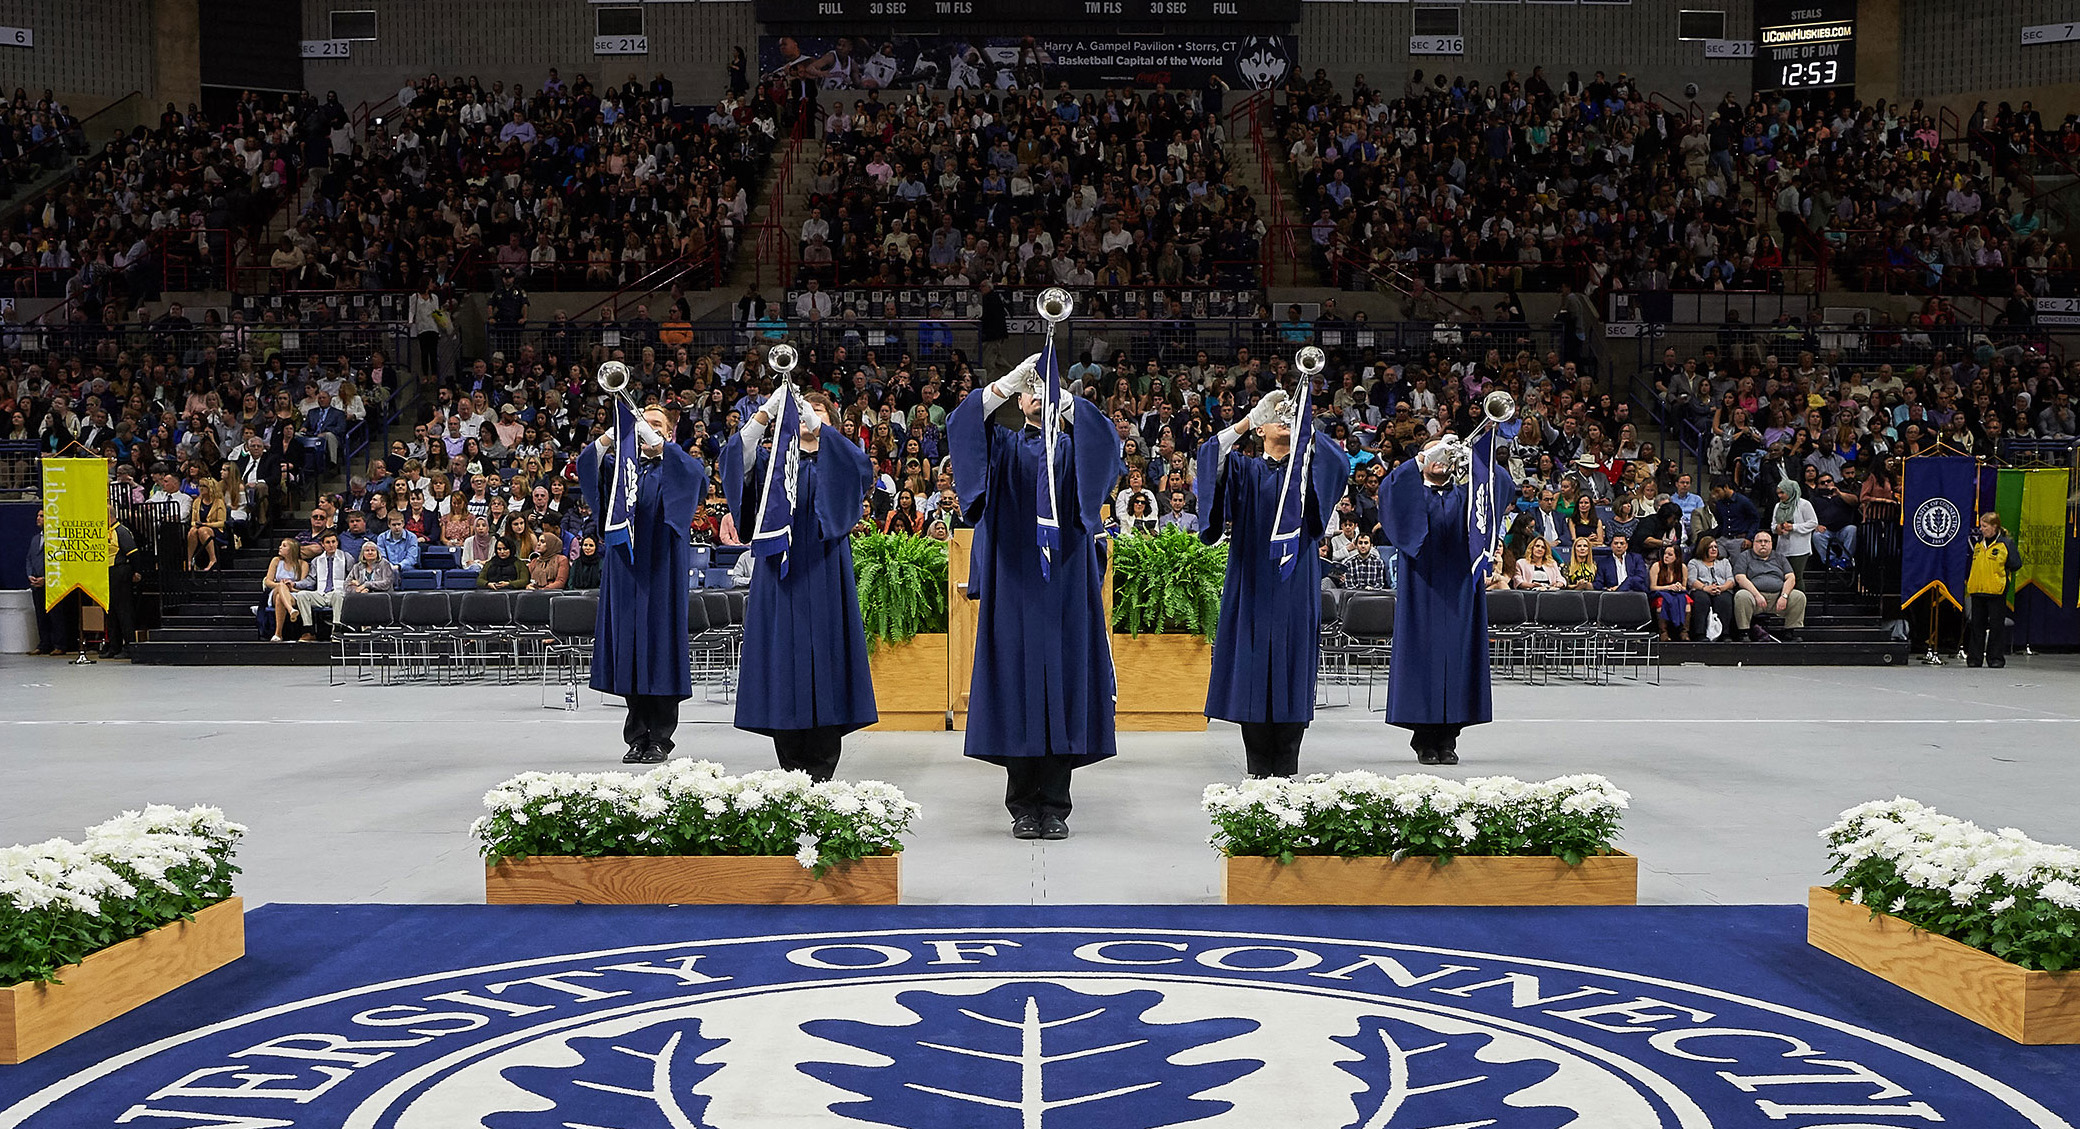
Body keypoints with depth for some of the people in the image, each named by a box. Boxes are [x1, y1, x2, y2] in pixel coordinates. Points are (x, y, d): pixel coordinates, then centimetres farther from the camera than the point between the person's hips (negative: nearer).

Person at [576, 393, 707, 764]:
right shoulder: (622, 463, 15)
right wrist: (611, 437, -23)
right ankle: (638, 737, 10)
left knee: (660, 647, -4)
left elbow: (696, 474, -17)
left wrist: (658, 444, -28)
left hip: (661, 568, -3)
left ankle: (660, 738, 1)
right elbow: (587, 465, -4)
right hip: (625, 566, 3)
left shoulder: (674, 467, 7)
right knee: (629, 648, 3)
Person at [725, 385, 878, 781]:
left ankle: (820, 775, -2)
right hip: (778, 580, 1)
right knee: (783, 670, -1)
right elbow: (736, 459, -5)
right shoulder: (773, 461, 15)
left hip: (823, 577, -1)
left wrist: (817, 425, -23)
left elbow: (861, 467, -14)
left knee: (823, 665, -5)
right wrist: (767, 411, -17)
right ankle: (793, 773, 5)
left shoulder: (836, 462, 10)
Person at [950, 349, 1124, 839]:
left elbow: (1103, 438, -10)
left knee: (1063, 681, -3)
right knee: (1017, 684, -3)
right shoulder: (1003, 444, 12)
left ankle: (1055, 806, 2)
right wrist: (1012, 379, -19)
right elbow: (963, 424, -8)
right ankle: (1024, 808, 4)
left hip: (1064, 584, 0)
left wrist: (1064, 400, -22)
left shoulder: (1072, 446, 13)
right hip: (1014, 584, 0)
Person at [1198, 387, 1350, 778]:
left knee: (1292, 665, -2)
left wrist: (1306, 425, -17)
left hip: (1295, 585, 0)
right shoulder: (1246, 470, 12)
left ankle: (1286, 769, 1)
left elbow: (1339, 463, -8)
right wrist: (1247, 421, -16)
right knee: (1254, 669, -3)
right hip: (1254, 582, 0)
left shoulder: (1307, 464, 13)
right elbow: (1210, 456, -7)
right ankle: (1259, 767, 2)